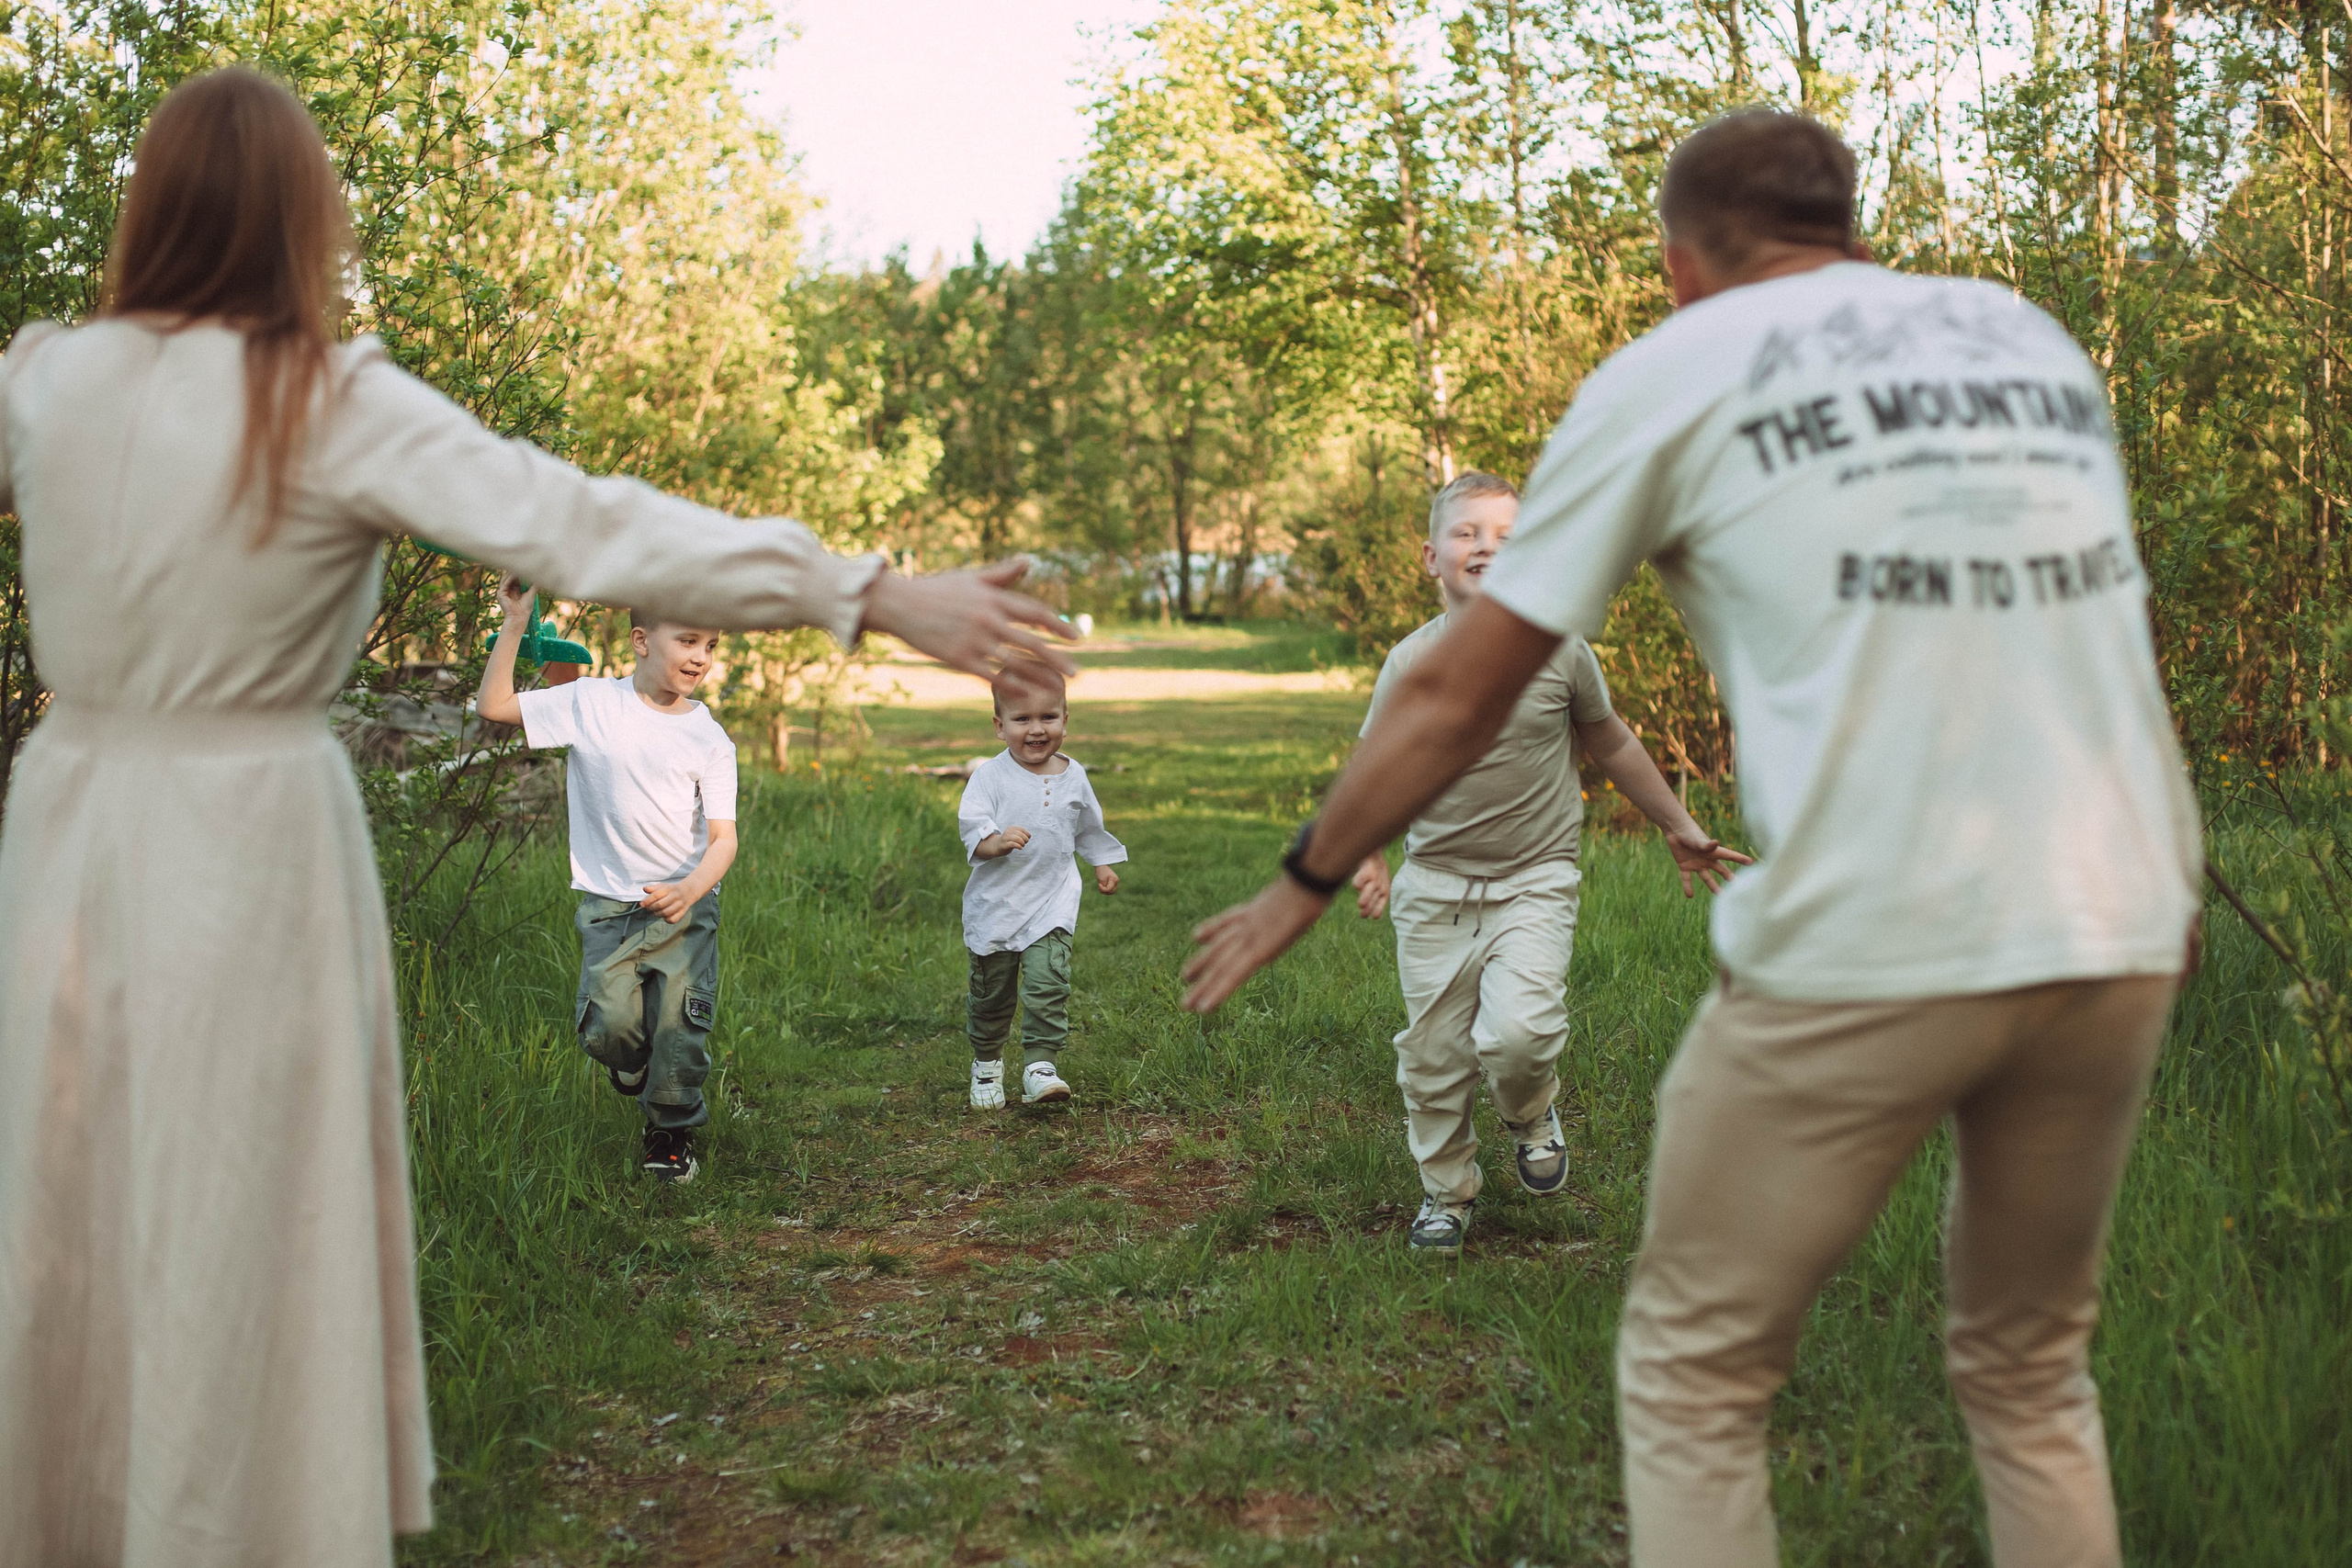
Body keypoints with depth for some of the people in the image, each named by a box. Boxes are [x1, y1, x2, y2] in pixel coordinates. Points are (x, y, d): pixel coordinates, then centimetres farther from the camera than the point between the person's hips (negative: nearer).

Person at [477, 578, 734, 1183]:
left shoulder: (709, 738, 0)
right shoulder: (590, 703, -1)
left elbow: (723, 837, -4)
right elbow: (493, 705, -1)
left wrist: (691, 889, -24)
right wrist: (516, 622, -6)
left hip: (687, 904, 1)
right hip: (608, 905, -1)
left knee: (681, 1024, -6)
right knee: (609, 1024, -14)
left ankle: (672, 1130, 19)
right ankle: (636, 1073, 22)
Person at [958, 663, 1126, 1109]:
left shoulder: (1073, 776, 3)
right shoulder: (990, 776, -9)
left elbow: (1088, 827, 21)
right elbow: (971, 825, -19)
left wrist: (1102, 864, 28)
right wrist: (995, 841, -38)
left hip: (1052, 902, 1)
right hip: (994, 903, -1)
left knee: (1047, 984, -16)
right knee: (991, 991, 10)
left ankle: (1041, 1065, -12)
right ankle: (987, 1062, 32)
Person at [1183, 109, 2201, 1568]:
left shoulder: (1675, 368, 5)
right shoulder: (2032, 333, 18)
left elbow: (1456, 695, 8)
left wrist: (1309, 881, 21)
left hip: (1857, 953, -5)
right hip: (2115, 940, 5)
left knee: (1695, 1378, 12)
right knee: (2032, 1370, 23)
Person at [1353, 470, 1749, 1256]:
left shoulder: (1560, 650, -5)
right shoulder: (1410, 663, -6)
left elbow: (1611, 744, 12)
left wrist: (1680, 828, 19)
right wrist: (1368, 857, -6)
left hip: (1534, 881, -1)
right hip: (1435, 884, 1)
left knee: (1518, 1032, -21)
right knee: (1433, 1054, 4)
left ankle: (1531, 1118, 14)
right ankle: (1447, 1192, 29)